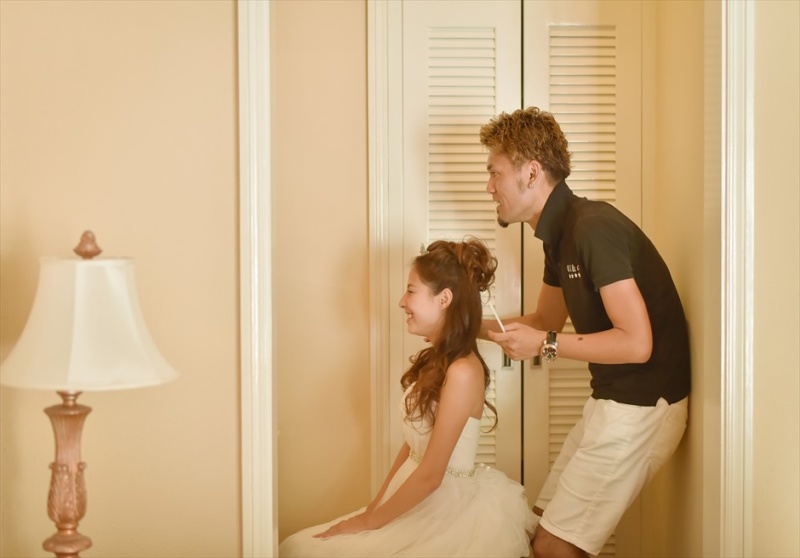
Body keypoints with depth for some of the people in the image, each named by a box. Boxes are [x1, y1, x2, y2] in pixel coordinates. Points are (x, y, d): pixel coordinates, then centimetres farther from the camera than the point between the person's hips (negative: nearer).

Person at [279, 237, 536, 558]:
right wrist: (372, 508, 6)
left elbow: (430, 475, -19)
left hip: (450, 511, -8)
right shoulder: (432, 360, 9)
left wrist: (367, 522, -11)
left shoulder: (462, 371, -20)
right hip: (418, 503, 8)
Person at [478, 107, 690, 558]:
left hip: (642, 406, -10)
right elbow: (546, 321, 22)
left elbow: (636, 343, -25)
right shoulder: (561, 233, 9)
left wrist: (545, 345, -19)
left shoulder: (594, 228, -21)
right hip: (614, 399, 10)